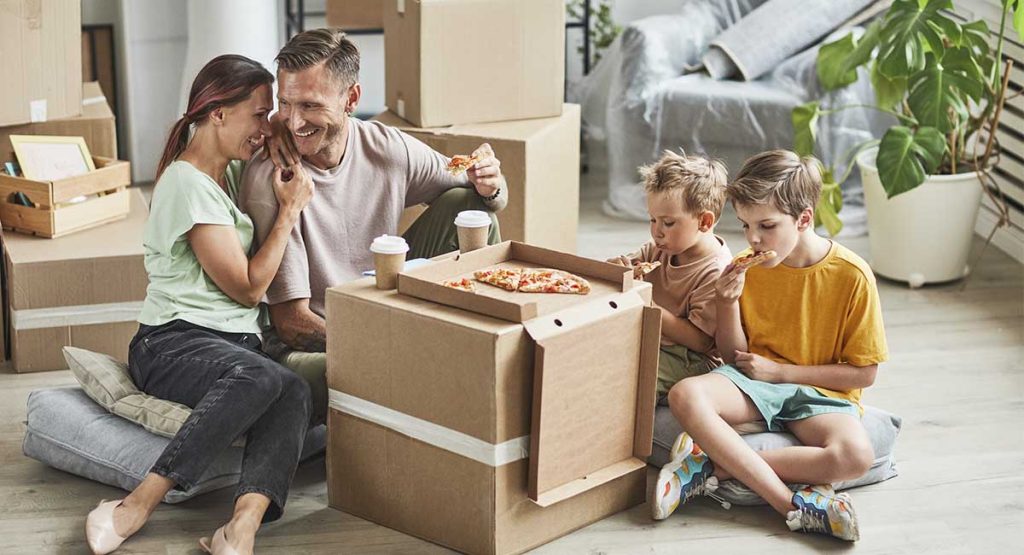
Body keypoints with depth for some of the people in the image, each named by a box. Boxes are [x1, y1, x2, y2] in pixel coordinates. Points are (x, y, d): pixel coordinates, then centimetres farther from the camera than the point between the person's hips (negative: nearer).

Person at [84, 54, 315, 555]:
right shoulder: (188, 182, -9)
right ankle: (136, 507, -34)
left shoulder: (229, 173, 19)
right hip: (173, 343, -7)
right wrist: (290, 210, -4)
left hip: (233, 343, 7)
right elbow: (247, 287, -8)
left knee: (294, 392, -27)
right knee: (264, 378, -38)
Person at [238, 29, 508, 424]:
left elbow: (485, 197, 11)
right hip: (310, 344, -5)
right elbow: (292, 321, -19)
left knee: (468, 205, -7)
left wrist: (489, 186, -15)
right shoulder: (269, 178, -21)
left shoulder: (389, 148, -7)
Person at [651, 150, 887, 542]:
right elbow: (733, 355, 7)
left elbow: (863, 374, -6)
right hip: (753, 381, 3)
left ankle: (713, 466, -28)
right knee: (686, 395, -31)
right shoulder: (747, 268, 0)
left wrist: (780, 371, -10)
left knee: (855, 455, -36)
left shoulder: (852, 276, -10)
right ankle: (791, 504, -33)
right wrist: (728, 303, -13)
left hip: (820, 393, -2)